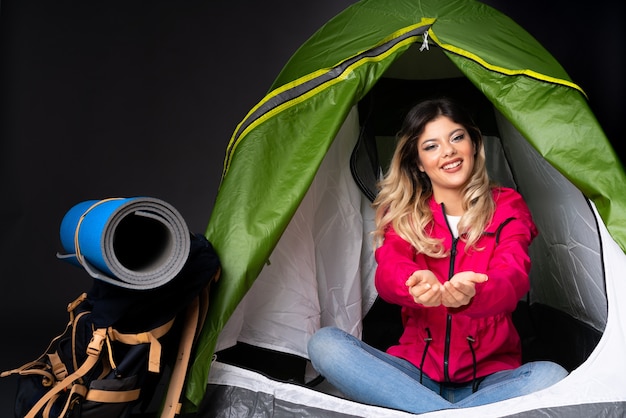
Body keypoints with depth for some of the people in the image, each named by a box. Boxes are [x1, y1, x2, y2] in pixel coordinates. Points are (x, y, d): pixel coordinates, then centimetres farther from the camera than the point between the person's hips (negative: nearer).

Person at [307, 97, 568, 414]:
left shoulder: (506, 207, 2)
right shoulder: (403, 213, 5)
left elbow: (513, 276, -18)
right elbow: (388, 271, -16)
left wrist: (471, 293, -43)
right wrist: (418, 283, -43)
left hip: (490, 379, -1)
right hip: (414, 373, 1)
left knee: (552, 376, -32)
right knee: (324, 343, -23)